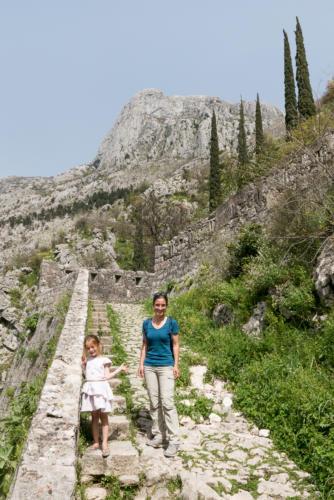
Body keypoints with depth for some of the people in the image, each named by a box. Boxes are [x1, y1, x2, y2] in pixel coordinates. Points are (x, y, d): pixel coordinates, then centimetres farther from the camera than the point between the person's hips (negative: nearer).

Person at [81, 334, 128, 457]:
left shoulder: (104, 360, 0)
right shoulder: (88, 359, 13)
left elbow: (107, 376, -4)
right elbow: (85, 374, 15)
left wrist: (119, 369, -9)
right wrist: (83, 364, 6)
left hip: (101, 388, -4)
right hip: (90, 389, 4)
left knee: (103, 416, -1)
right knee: (94, 416, 10)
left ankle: (104, 444, 3)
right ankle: (96, 442, 19)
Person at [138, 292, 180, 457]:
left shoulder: (172, 323, -2)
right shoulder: (146, 323, 6)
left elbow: (175, 345, 1)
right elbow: (144, 345, 11)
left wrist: (176, 365, -5)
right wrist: (141, 363, 5)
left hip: (166, 366, -3)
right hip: (149, 366, 4)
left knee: (167, 402, -8)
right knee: (154, 402, 8)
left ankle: (173, 441, -2)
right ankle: (158, 436, 20)